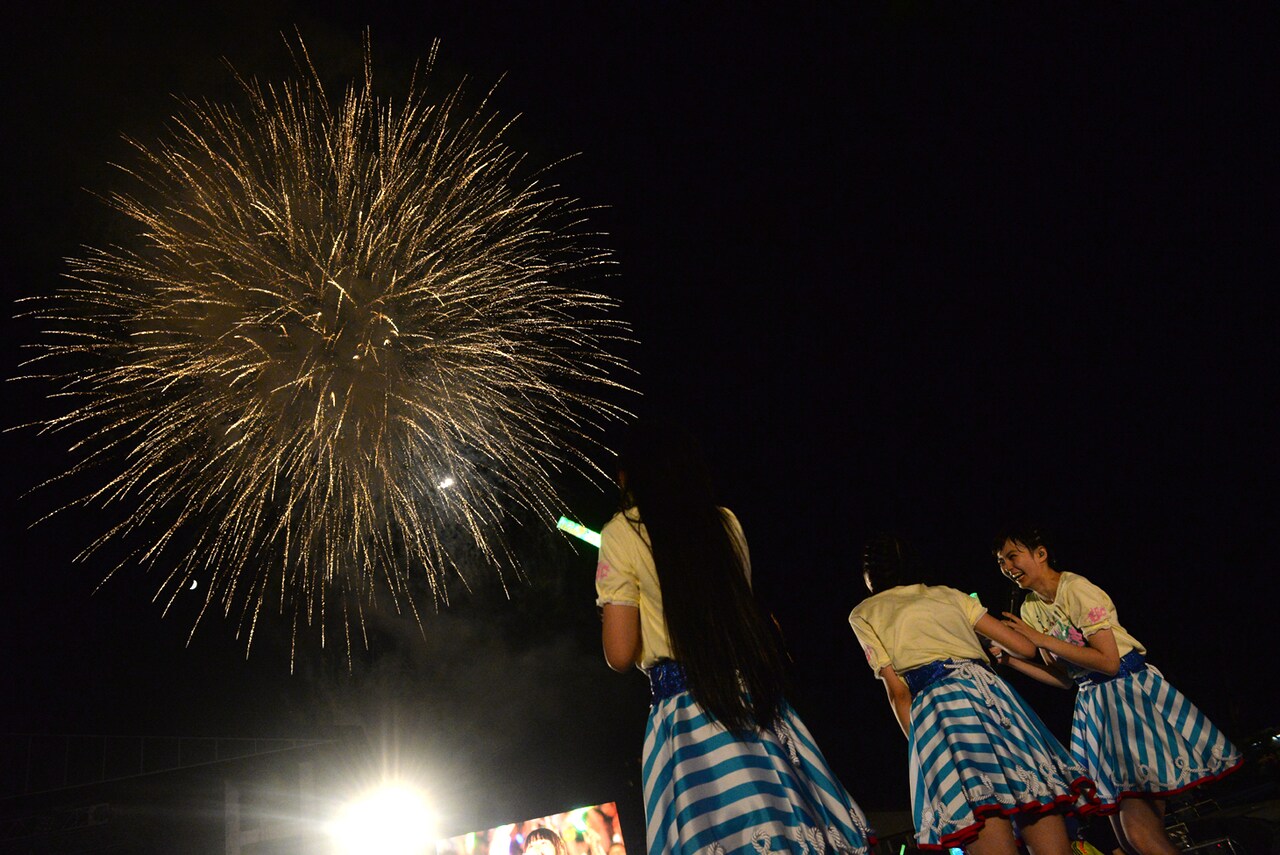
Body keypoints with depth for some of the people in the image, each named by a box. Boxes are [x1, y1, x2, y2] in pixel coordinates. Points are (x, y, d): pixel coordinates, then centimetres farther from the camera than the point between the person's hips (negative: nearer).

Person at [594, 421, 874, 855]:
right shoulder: (725, 523, 13)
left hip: (685, 708, -5)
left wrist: (608, 607, 18)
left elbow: (620, 655, -1)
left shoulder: (622, 532, 1)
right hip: (756, 697, 5)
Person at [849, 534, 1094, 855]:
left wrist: (916, 740, 11)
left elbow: (898, 690, 8)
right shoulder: (950, 595, 29)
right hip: (989, 686, 4)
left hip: (938, 698, -4)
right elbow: (1025, 648, 27)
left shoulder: (863, 614, 20)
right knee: (1038, 803, -4)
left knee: (978, 815, -16)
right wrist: (1001, 651, 48)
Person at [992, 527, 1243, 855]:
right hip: (1091, 702, 7)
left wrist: (1041, 639, -19)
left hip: (1131, 689, -7)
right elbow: (1064, 677, 11)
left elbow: (1109, 661, -22)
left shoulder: (1076, 588, -15)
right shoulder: (1030, 609, 8)